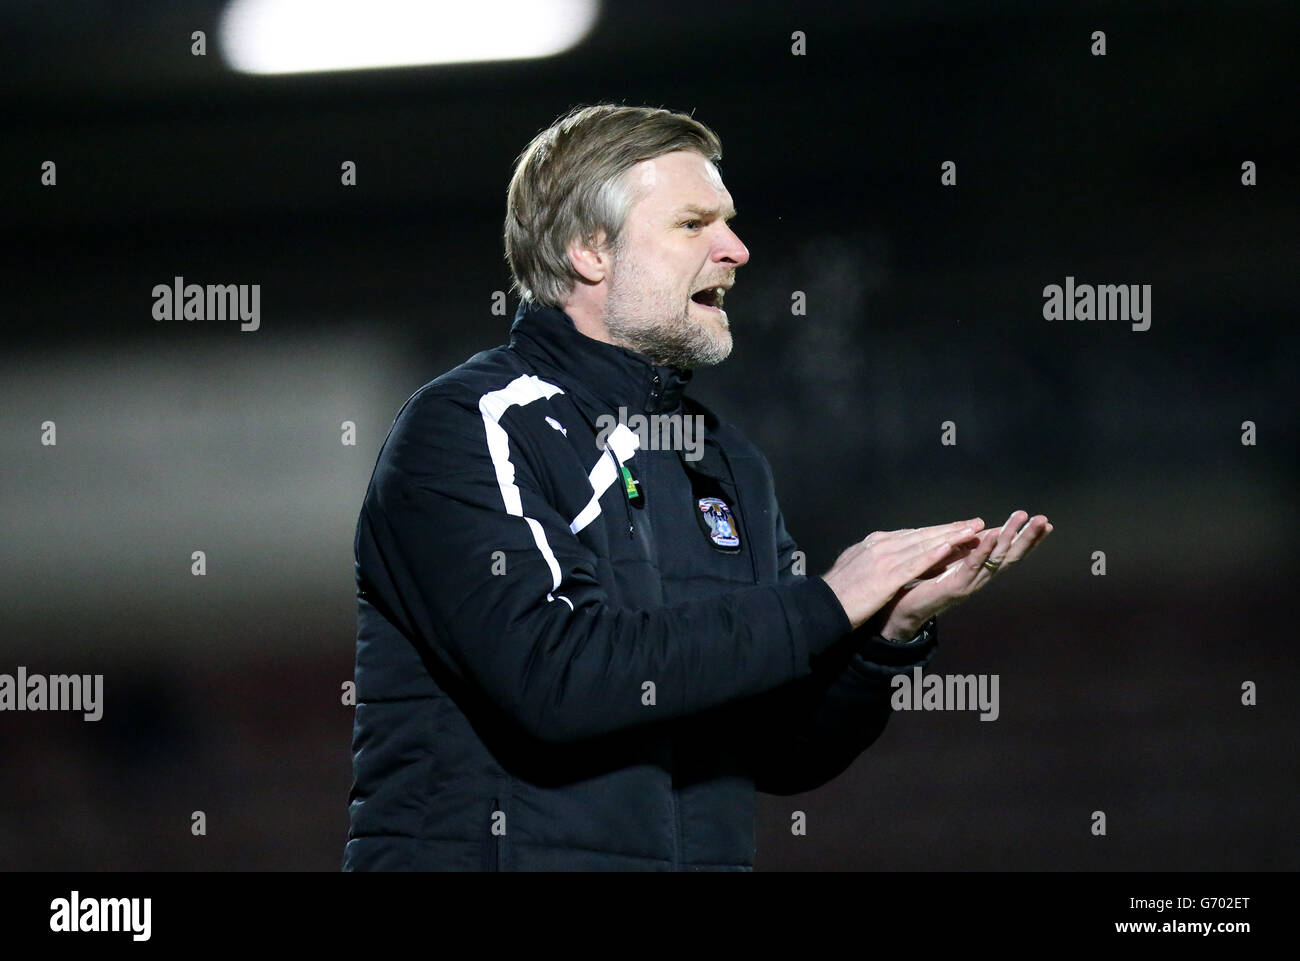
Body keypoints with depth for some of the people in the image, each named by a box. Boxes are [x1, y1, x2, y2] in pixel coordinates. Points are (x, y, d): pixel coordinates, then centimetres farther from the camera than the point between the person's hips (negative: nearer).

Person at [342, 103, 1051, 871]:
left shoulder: (726, 460, 14)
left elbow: (785, 755, 15)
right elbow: (551, 677, -19)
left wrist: (892, 631, -3)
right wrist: (825, 606, -14)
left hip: (705, 854, 4)